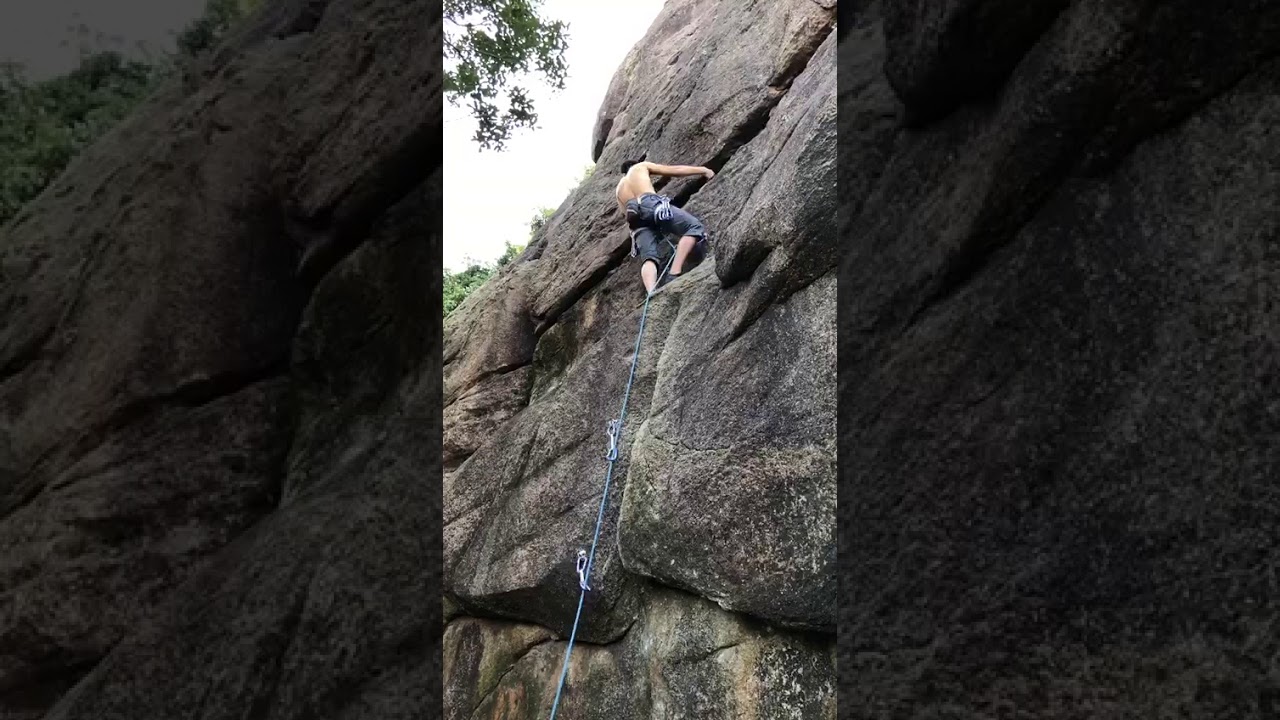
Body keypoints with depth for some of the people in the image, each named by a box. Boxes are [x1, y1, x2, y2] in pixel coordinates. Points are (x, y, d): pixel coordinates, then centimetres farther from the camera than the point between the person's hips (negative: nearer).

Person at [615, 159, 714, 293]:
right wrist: (704, 170, 34)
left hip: (636, 221, 5)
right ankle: (674, 274, -29)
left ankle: (651, 293, -41)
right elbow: (675, 170, 26)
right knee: (694, 227, -9)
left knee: (649, 257, -11)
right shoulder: (641, 167, 29)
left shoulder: (619, 190, 40)